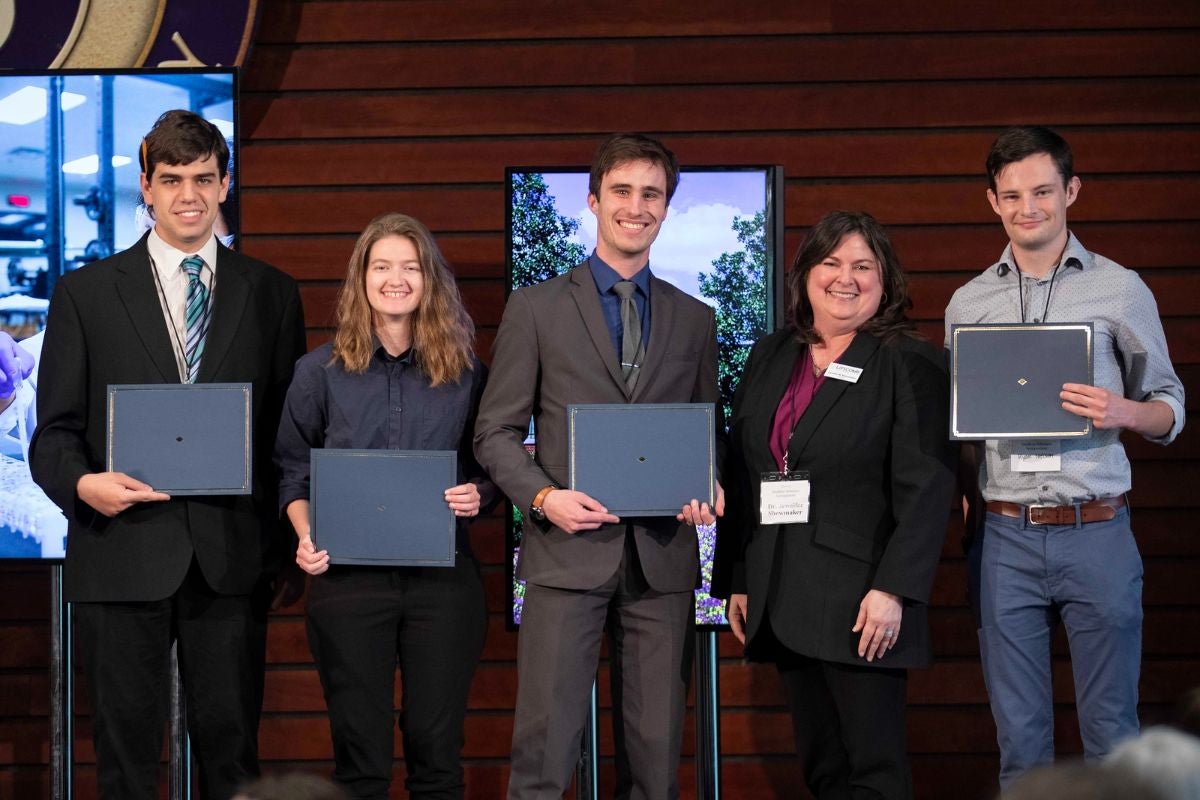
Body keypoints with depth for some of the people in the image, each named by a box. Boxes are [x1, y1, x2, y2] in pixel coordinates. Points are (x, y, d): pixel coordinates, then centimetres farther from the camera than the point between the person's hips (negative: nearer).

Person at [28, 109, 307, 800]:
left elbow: (291, 426, 10)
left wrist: (288, 542, 0)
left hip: (231, 557, 1)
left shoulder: (271, 293, 10)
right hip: (124, 553, -1)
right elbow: (55, 431, 4)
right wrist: (82, 484, -17)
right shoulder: (86, 292, 7)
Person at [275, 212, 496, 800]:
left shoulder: (466, 372, 6)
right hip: (349, 576, 0)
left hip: (443, 578, 1)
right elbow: (293, 471, 9)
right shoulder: (321, 371, 5)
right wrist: (305, 536, -7)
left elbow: (491, 466, 13)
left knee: (437, 748, 3)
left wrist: (479, 495, -8)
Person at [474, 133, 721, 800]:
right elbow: (497, 431, 5)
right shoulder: (537, 308, 6)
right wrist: (543, 496, -12)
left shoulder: (695, 321, 14)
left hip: (663, 555, 3)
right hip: (568, 551, -3)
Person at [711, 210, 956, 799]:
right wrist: (734, 580, 11)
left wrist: (893, 590, -18)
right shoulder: (770, 357, 14)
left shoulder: (911, 365, -4)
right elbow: (739, 477, 16)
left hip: (860, 602, -6)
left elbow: (926, 489, -11)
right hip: (779, 597, 6)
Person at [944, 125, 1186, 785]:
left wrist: (1122, 412, -15)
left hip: (1095, 532, -2)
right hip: (1004, 537, 2)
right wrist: (961, 494, -4)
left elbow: (1169, 410, 7)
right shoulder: (968, 302, 10)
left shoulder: (1121, 290, 3)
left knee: (1111, 730, 2)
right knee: (1019, 735, 7)